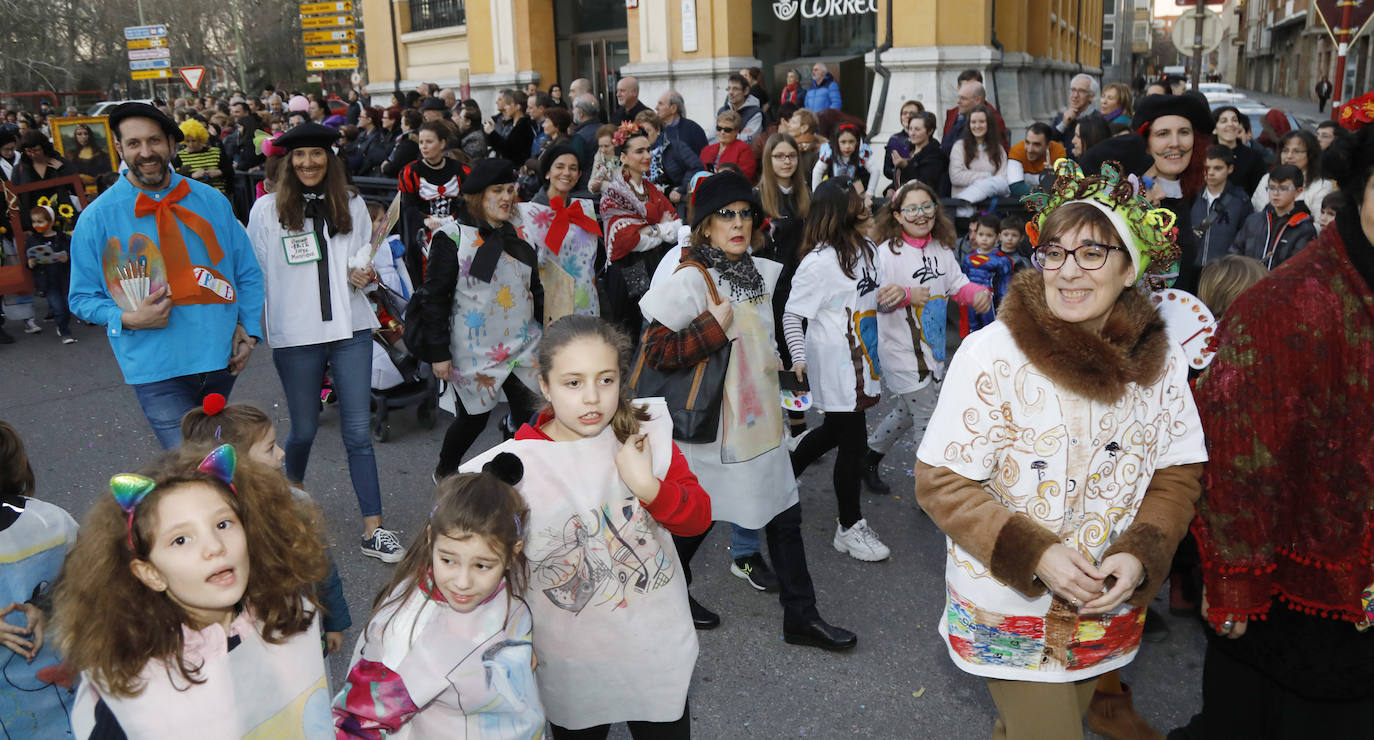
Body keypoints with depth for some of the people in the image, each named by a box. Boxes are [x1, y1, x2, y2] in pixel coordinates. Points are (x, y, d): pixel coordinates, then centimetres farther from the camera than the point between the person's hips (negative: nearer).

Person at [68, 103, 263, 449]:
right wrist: (128, 318, -16)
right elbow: (82, 297, 4)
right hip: (157, 369, -4)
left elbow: (248, 273, 12)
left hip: (221, 358, 4)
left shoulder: (210, 201, 6)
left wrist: (248, 330, 0)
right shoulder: (97, 218, -2)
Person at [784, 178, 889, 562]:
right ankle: (849, 527, 17)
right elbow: (791, 315, -16)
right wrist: (799, 358, -22)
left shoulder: (864, 247, 5)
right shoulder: (818, 262, -19)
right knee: (852, 439, 1)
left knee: (835, 430, 22)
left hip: (859, 359, 8)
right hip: (834, 365, -8)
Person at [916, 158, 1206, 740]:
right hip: (1009, 608, -4)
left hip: (1109, 607, 5)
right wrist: (1036, 556, -25)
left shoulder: (1161, 361, -6)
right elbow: (940, 484, -17)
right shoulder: (992, 353, -19)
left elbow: (1176, 475, 2)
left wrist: (1139, 556, -15)